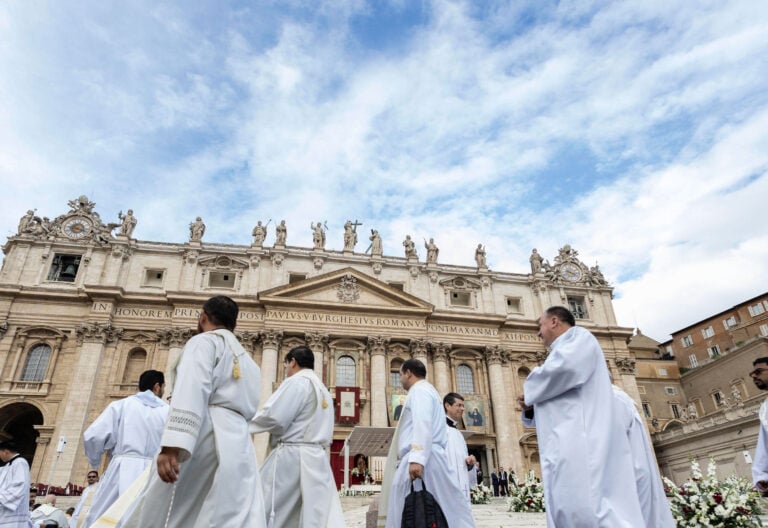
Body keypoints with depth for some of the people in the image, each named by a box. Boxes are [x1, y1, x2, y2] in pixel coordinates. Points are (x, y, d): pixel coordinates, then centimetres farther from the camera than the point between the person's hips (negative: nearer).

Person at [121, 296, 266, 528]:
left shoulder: (204, 342, 3)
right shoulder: (248, 361, 26)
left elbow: (191, 392, -13)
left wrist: (171, 446, -22)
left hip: (205, 439, -6)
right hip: (239, 446, 7)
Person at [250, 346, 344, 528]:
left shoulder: (296, 382, -5)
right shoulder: (324, 391, 22)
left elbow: (273, 417, -13)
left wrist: (244, 424, 3)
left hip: (291, 457, -8)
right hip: (317, 459, 8)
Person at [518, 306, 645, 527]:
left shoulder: (578, 336, 7)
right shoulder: (563, 351, 33)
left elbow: (566, 367, -19)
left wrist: (530, 391, -2)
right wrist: (530, 408, 11)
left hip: (581, 444, -9)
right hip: (569, 447, 9)